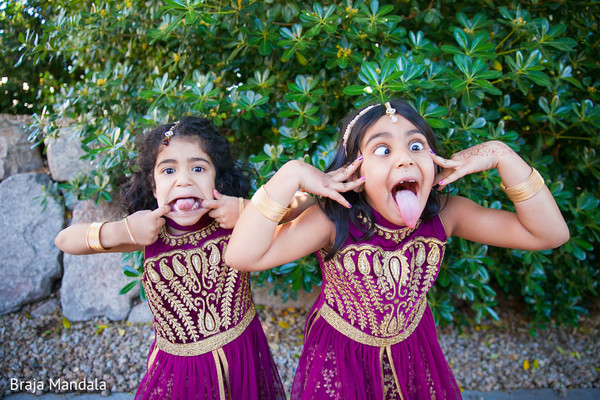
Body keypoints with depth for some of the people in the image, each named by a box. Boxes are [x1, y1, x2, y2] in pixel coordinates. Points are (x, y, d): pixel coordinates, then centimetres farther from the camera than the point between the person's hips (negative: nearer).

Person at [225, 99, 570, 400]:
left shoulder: (443, 215, -20)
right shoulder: (334, 223, -29)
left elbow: (550, 234, -19)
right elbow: (243, 255, -38)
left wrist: (500, 155, -28)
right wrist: (290, 175, -42)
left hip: (413, 349, 3)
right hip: (341, 354, -2)